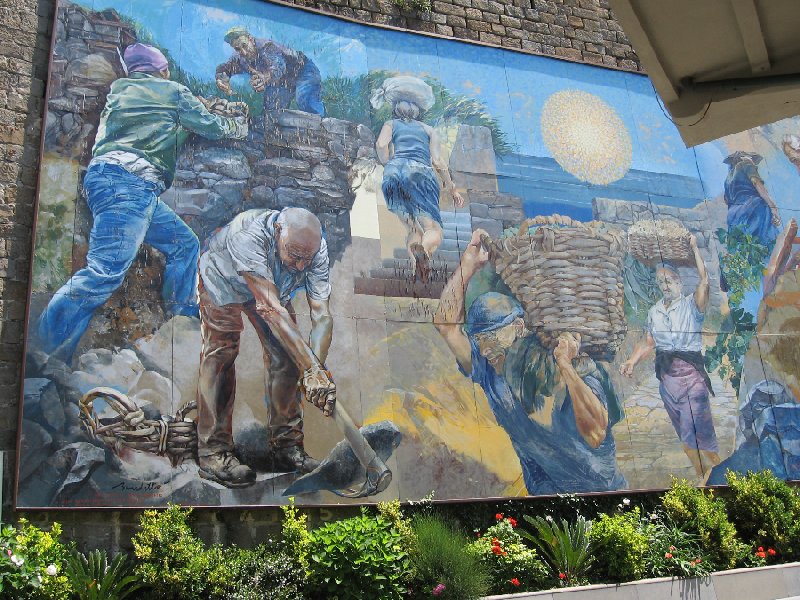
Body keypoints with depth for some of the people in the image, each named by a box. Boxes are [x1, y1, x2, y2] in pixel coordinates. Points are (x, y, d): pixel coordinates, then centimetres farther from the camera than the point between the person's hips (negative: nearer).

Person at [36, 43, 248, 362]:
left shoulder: (119, 89, 28)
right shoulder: (172, 90, 11)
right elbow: (212, 126, 21)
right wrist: (238, 126, 42)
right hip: (128, 179, -9)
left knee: (185, 244, 16)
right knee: (107, 270, -20)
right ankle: (44, 361, -26)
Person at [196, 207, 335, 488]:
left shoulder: (317, 248, -31)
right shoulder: (247, 235, -45)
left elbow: (322, 316, -32)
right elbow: (271, 309, -51)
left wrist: (316, 370, -47)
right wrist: (312, 367, -55)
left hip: (272, 284, 4)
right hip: (224, 278, -4)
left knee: (284, 355, -6)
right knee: (221, 354, -14)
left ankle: (286, 446, 4)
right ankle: (214, 452, -9)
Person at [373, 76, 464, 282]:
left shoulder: (390, 124, 25)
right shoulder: (429, 130, 26)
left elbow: (381, 144, 2)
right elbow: (437, 161, 13)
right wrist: (451, 188, 21)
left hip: (395, 172, 2)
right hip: (421, 172, -2)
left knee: (413, 227, 7)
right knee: (433, 229, -12)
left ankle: (415, 256, -26)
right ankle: (424, 249, -48)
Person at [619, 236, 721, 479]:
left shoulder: (691, 305, -3)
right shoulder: (653, 311, 12)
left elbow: (704, 280, -19)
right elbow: (647, 343, 13)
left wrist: (694, 248, -18)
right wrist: (631, 361, -2)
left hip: (690, 373, -5)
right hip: (666, 376, 5)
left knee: (701, 431, -9)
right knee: (684, 434, 12)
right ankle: (703, 476, 24)